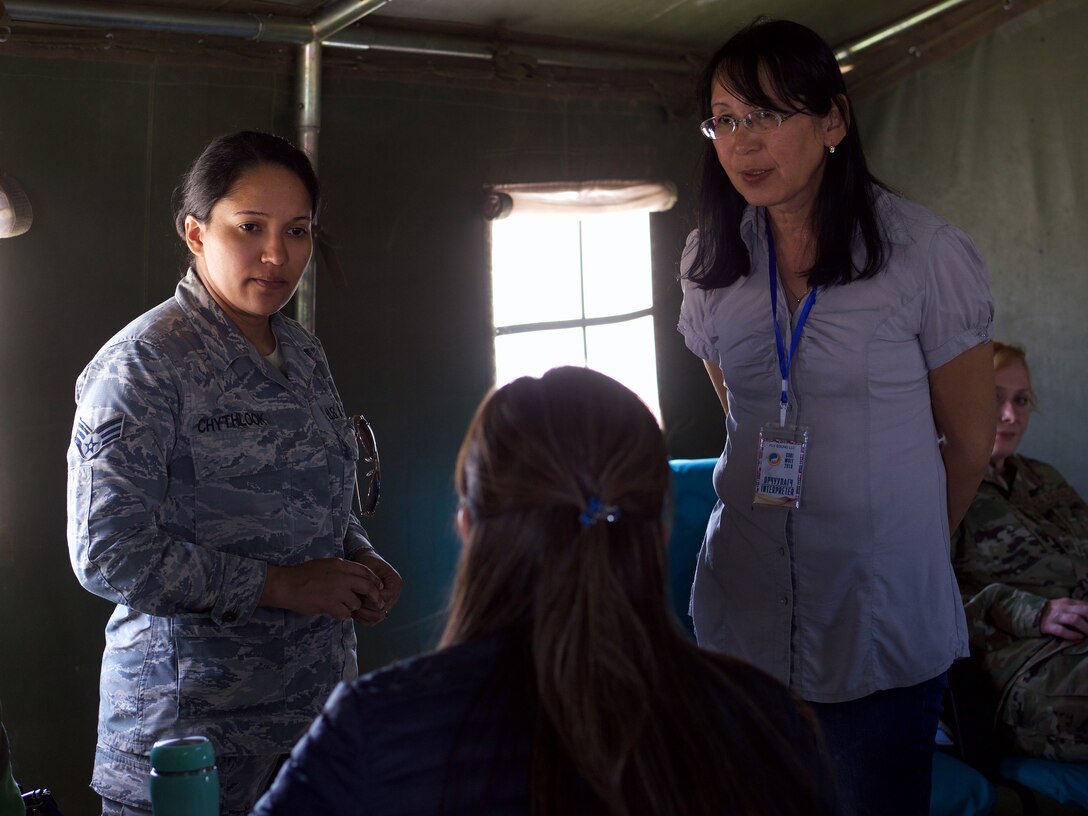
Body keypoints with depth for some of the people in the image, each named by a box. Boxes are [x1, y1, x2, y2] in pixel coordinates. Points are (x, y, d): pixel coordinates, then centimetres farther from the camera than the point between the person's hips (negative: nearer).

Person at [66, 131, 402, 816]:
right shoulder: (141, 363, -12)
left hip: (319, 692, 7)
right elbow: (109, 554, -18)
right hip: (196, 709, -6)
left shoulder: (304, 353, 10)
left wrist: (361, 560, 1)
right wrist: (280, 586, -19)